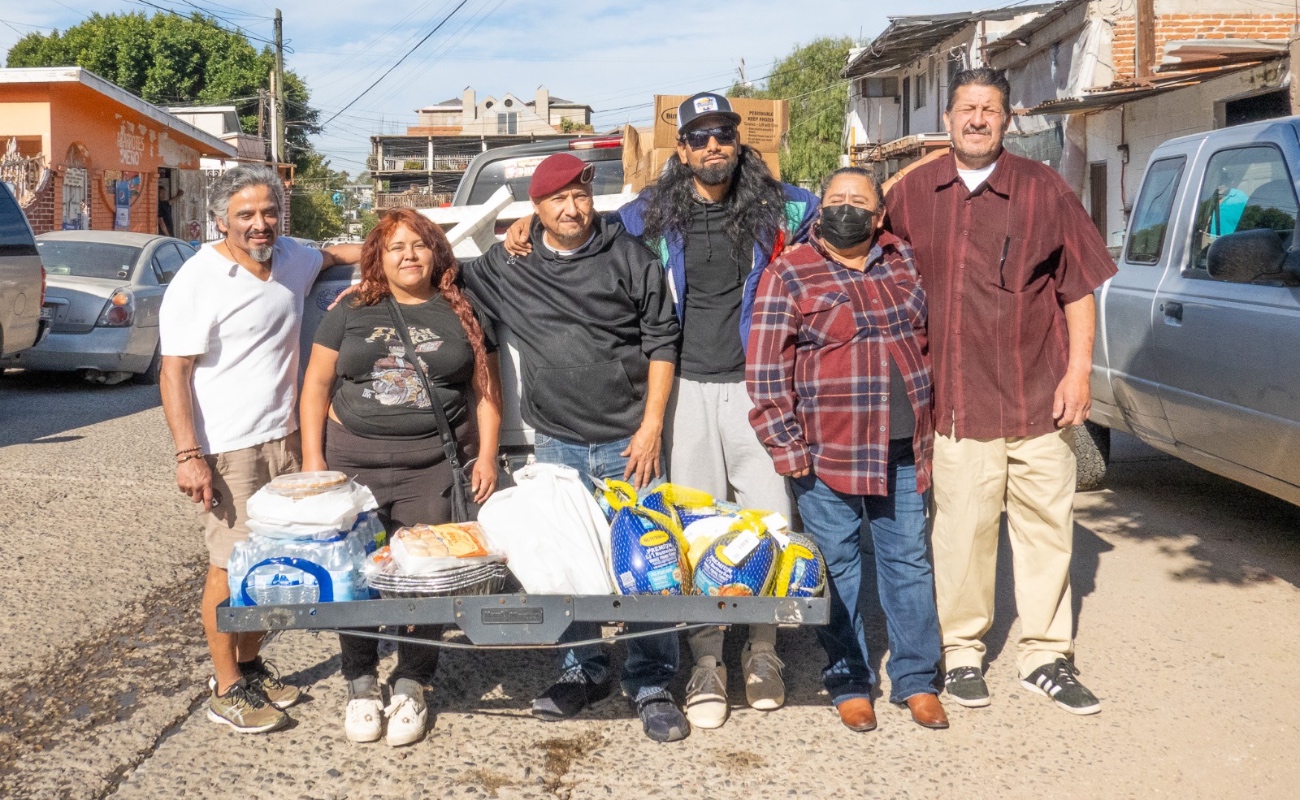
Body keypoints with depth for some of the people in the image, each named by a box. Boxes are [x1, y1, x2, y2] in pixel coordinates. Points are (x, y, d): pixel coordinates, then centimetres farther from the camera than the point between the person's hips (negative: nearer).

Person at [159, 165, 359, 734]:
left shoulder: (292, 259, 8)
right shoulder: (199, 280, -12)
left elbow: (332, 254, 31)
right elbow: (174, 373, -13)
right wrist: (187, 455, -19)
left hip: (284, 438, 7)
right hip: (228, 449, -7)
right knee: (231, 565, -3)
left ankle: (250, 666, 28)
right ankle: (225, 689, 9)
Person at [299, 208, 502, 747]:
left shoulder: (462, 314, 8)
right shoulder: (350, 315, 9)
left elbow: (486, 390, 9)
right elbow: (317, 385, 9)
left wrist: (486, 456, 0)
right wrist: (312, 458, 1)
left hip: (435, 466, -1)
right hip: (354, 463, 1)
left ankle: (411, 686, 14)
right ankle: (361, 683, 17)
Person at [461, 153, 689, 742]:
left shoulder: (628, 257, -1)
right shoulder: (507, 266, 6)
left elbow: (661, 340, -1)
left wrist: (651, 426, -6)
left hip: (629, 444, -2)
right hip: (556, 446, 3)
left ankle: (651, 685, 11)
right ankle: (583, 671, 26)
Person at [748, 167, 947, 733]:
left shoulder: (906, 262, 10)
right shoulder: (788, 276, -3)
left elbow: (931, 340, 21)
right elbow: (766, 372, -6)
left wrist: (934, 423, 17)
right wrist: (786, 448, -10)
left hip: (903, 452, 4)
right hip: (828, 454, -4)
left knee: (909, 562, 10)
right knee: (839, 569, 5)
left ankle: (917, 680, 21)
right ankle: (849, 684, 18)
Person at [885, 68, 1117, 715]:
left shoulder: (1044, 190, 5)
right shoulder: (912, 194, 7)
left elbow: (1080, 288, 6)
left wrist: (1078, 371, -1)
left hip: (1039, 396, 1)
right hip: (956, 400, 0)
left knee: (1046, 527, 6)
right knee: (961, 531, 1)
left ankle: (1046, 656, 18)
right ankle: (961, 652, 16)